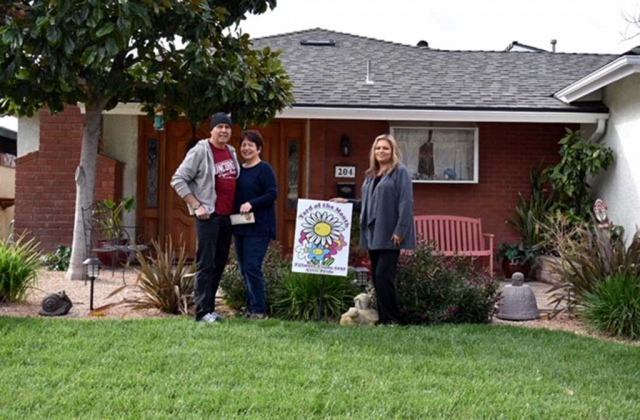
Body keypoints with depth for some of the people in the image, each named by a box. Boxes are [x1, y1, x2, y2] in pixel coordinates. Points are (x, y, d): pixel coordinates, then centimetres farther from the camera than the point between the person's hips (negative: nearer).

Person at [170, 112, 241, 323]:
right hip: (208, 216, -7)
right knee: (206, 264, -6)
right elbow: (178, 180, -10)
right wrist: (196, 206, -14)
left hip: (227, 216, 7)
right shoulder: (200, 151, -8)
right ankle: (203, 312, -3)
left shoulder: (232, 152, 12)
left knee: (220, 264, 10)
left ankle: (209, 307, 19)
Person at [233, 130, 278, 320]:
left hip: (258, 227, -8)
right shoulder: (238, 169, 14)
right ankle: (251, 305, 19)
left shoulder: (264, 169, -6)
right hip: (240, 226, 8)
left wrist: (251, 203, -24)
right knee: (244, 269, 10)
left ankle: (259, 309, -3)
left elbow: (272, 194, -14)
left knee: (252, 267, -11)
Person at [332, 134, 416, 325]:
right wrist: (348, 202, 16)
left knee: (383, 276, -11)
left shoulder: (400, 172, -4)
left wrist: (400, 231, -19)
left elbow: (405, 203, -12)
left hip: (389, 234, -8)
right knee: (377, 277, 8)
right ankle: (383, 318, 14)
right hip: (373, 234, 8)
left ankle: (393, 318, -3)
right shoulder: (371, 175, 19)